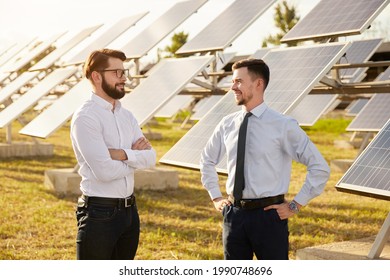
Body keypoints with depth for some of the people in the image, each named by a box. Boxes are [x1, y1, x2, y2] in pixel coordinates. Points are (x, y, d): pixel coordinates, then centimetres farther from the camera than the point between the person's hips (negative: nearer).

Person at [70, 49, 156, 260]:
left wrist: (123, 154, -18)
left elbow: (150, 157, -1)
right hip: (99, 213, -8)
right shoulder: (86, 117, -14)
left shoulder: (126, 115, 10)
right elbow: (105, 170, -23)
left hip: (129, 210, 8)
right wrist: (136, 156, -6)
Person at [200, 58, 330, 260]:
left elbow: (320, 168, -7)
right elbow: (207, 160, 23)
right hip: (234, 213, 5)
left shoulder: (283, 126, -9)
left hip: (268, 214, -4)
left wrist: (296, 205, -7)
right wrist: (215, 197, 15)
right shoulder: (227, 125, 5)